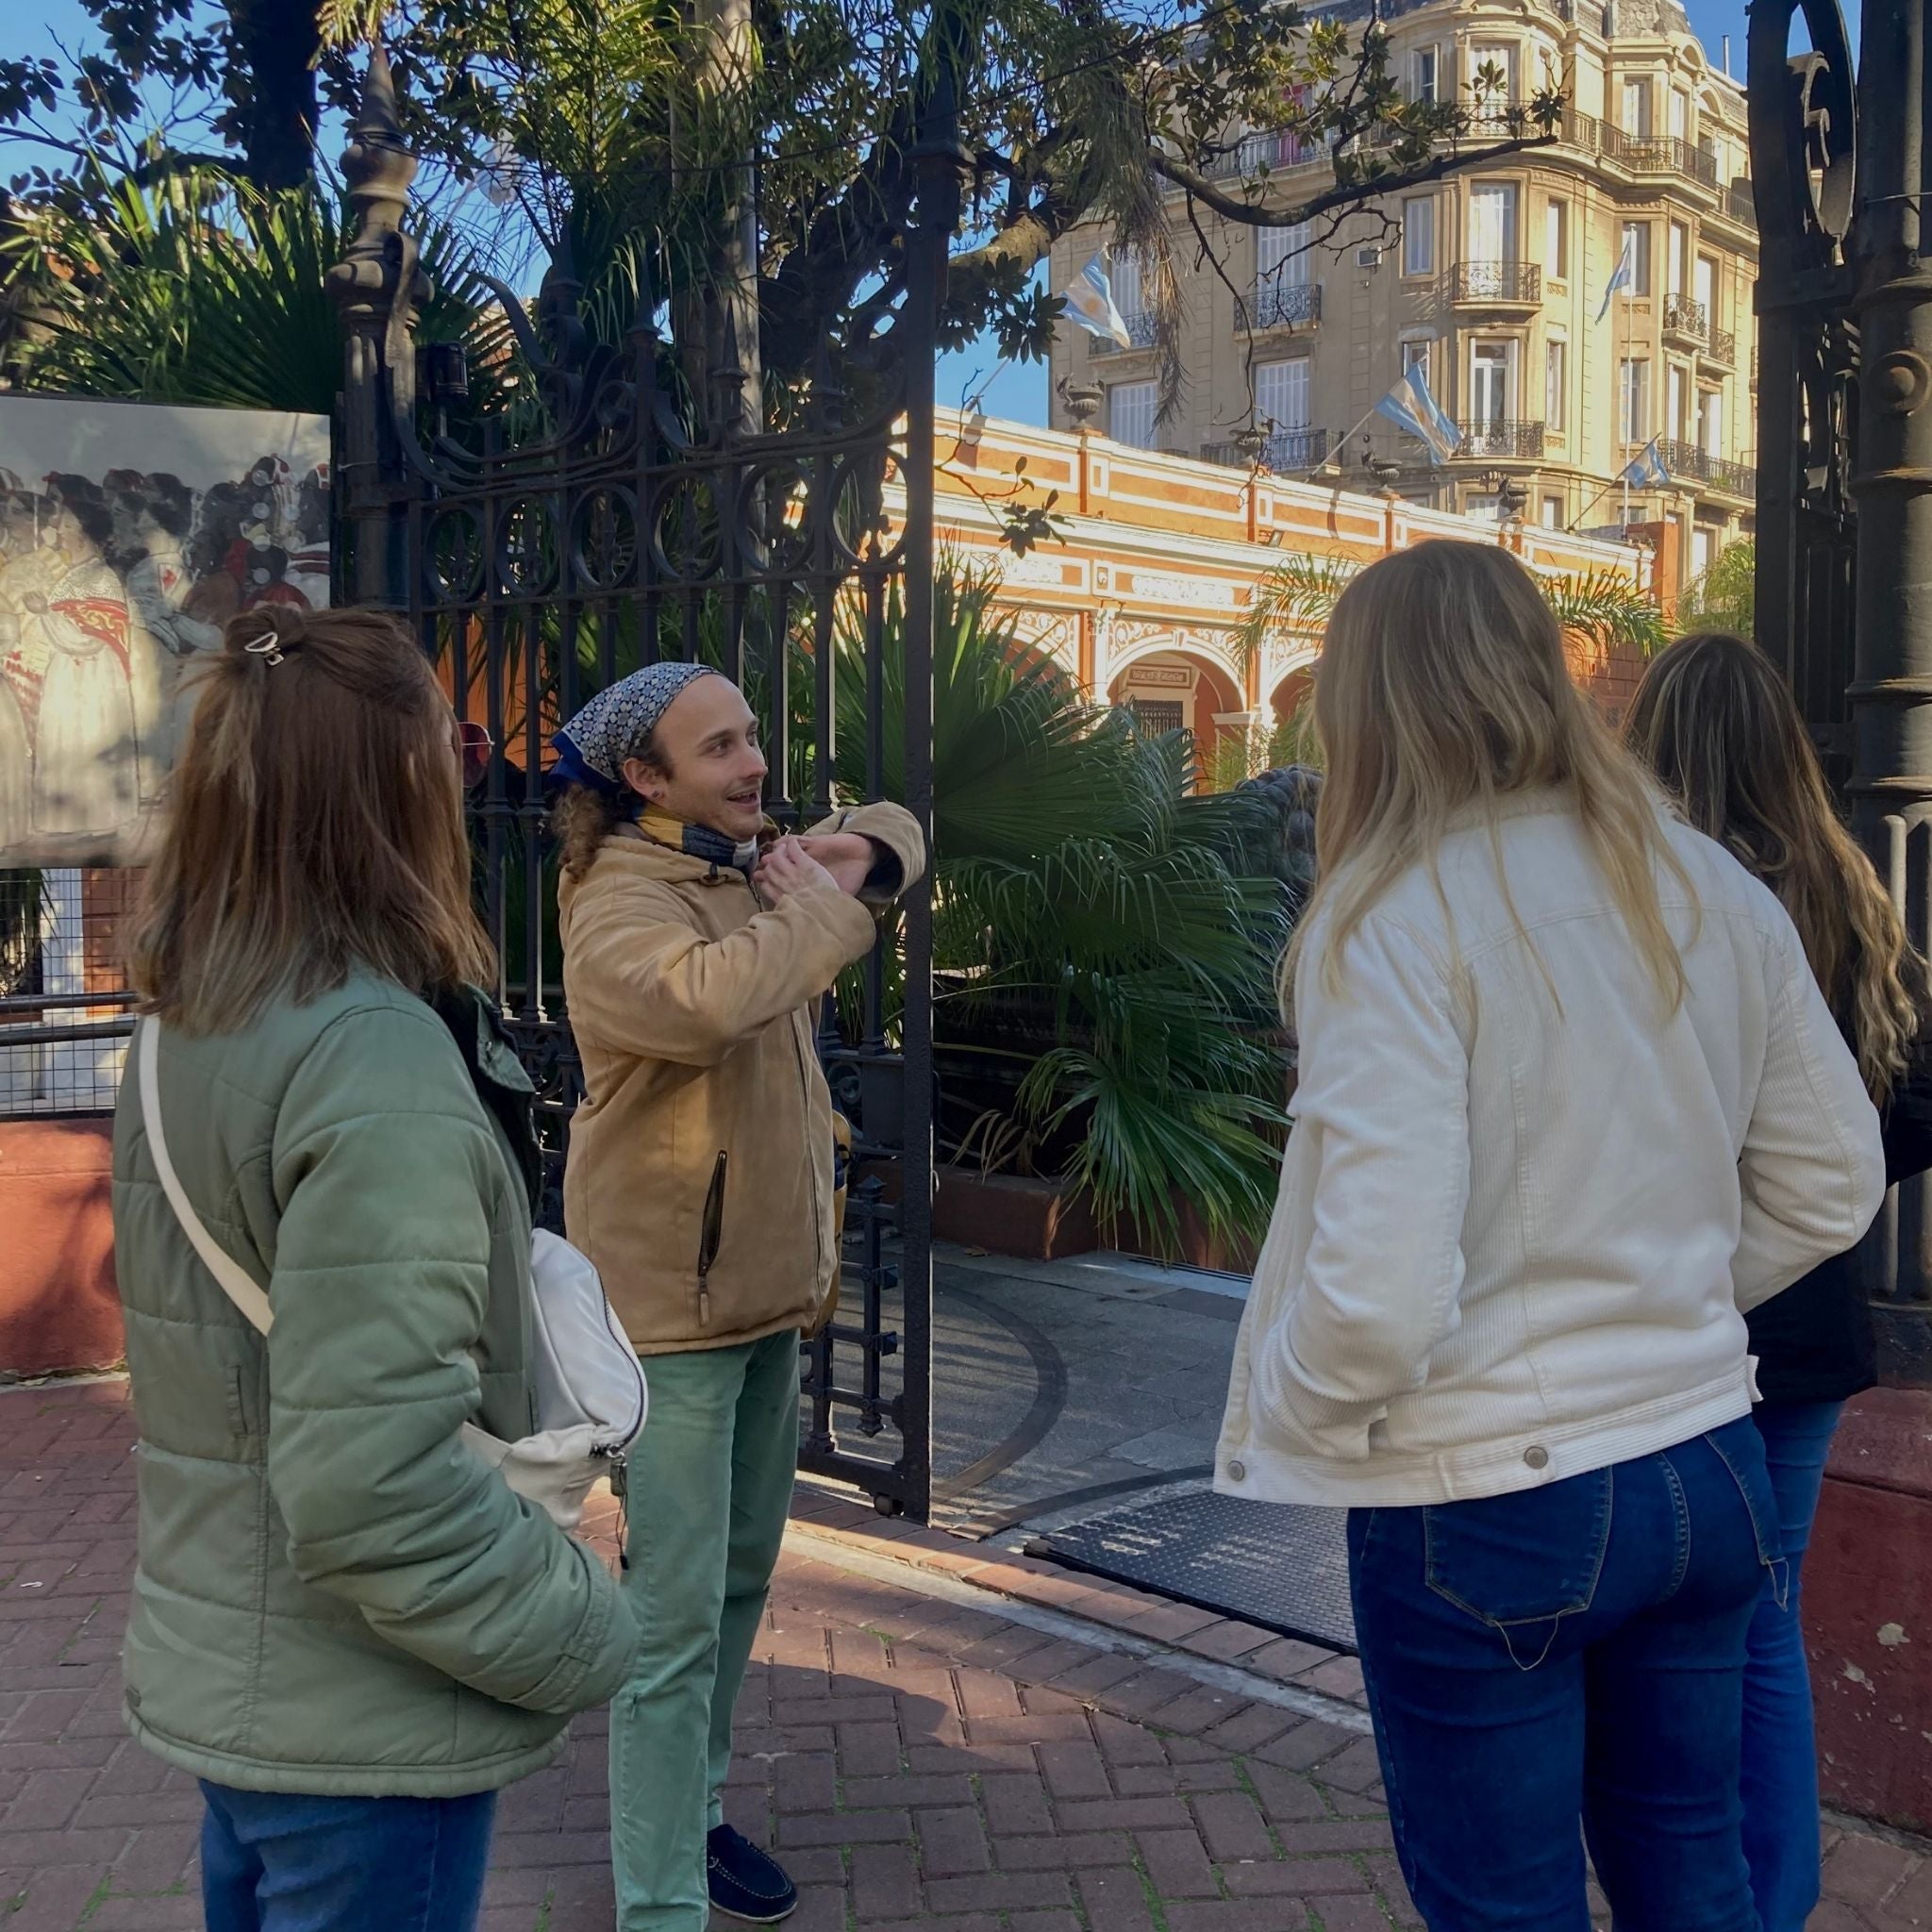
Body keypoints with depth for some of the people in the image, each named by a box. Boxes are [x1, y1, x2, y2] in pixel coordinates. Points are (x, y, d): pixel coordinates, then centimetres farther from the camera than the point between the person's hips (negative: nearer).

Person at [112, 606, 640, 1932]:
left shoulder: (185, 1036, 1)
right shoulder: (377, 1059, -25)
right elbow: (376, 1489, -29)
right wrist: (581, 1632, -16)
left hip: (212, 1676, 8)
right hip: (363, 1734, -8)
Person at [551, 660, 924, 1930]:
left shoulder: (756, 861, 7)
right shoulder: (617, 908, -18)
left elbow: (892, 833, 22)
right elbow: (707, 996, -40)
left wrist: (857, 852, -1)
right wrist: (821, 906, -23)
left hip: (772, 1282, 9)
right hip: (672, 1303, -9)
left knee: (742, 1581, 20)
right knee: (677, 1618, -4)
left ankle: (695, 1811, 38)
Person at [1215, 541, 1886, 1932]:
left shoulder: (1397, 915, -20)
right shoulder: (1714, 891, 0)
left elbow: (1381, 1296, -26)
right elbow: (1832, 1187, 9)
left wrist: (1277, 1412, -7)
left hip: (1488, 1502, -6)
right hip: (1708, 1470, 6)